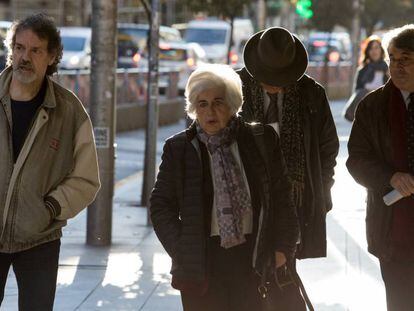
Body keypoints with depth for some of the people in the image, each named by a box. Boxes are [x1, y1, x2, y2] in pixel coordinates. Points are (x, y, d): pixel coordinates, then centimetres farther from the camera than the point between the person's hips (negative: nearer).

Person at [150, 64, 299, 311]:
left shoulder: (261, 140, 5)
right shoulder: (179, 149, 3)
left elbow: (282, 196, 9)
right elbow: (161, 204, 7)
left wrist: (283, 247, 4)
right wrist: (181, 251, -2)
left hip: (253, 257, 1)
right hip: (202, 260, 0)